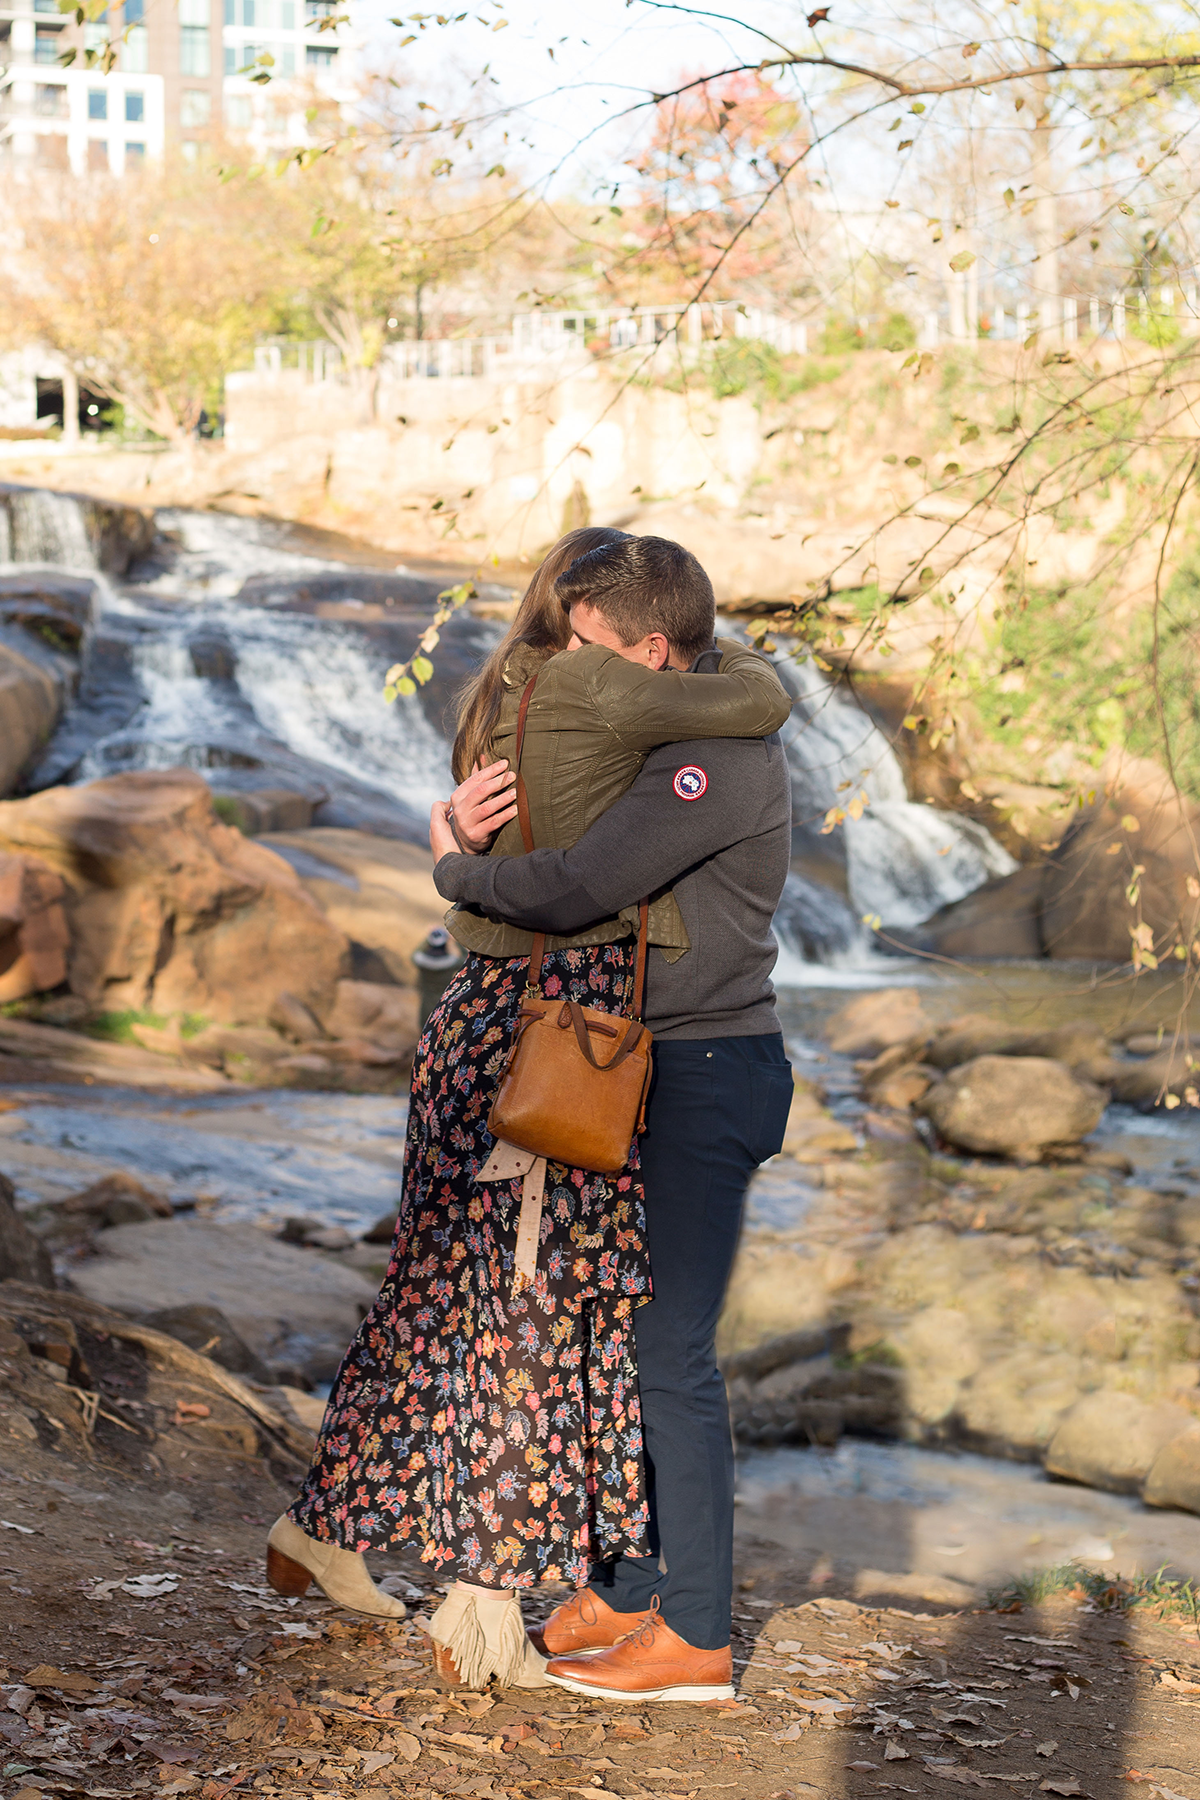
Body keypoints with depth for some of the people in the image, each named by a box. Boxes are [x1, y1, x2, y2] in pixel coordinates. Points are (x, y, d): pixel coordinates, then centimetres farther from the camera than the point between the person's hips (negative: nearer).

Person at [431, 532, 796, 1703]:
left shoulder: (720, 752, -19)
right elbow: (550, 832, 16)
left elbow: (574, 890, -27)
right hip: (654, 1072, 10)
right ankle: (622, 1590, 22)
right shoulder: (660, 739, 14)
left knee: (669, 1351, -7)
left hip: (708, 1077, -10)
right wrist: (473, 819, -8)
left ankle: (696, 1638, 1)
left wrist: (456, 870, -8)